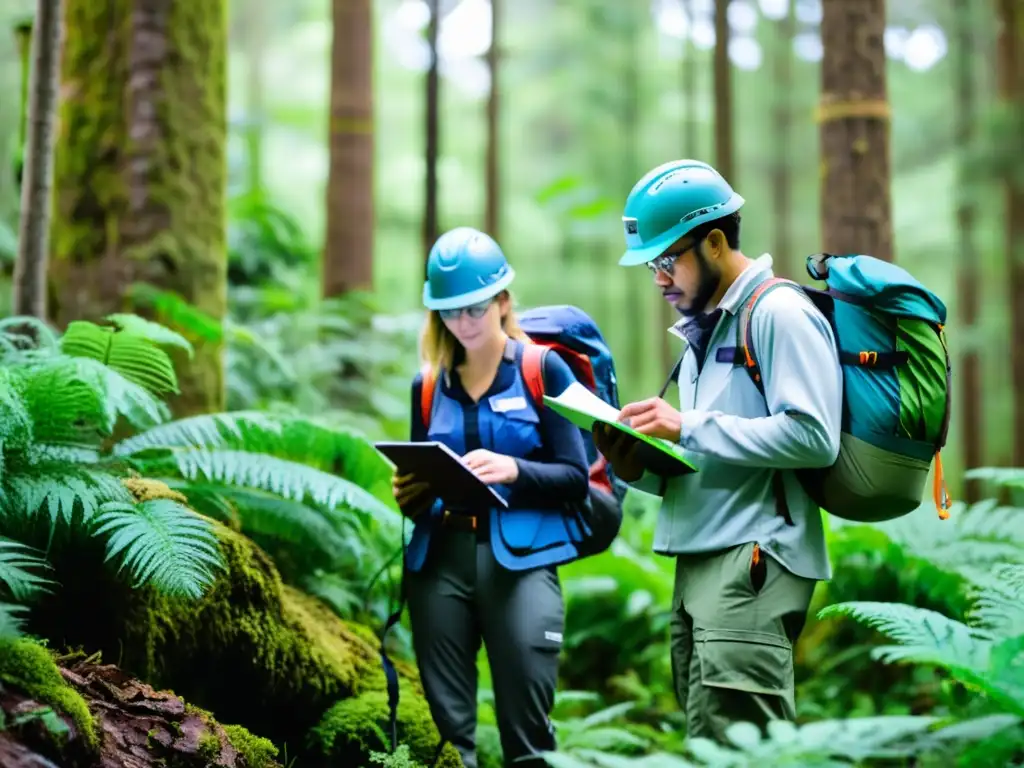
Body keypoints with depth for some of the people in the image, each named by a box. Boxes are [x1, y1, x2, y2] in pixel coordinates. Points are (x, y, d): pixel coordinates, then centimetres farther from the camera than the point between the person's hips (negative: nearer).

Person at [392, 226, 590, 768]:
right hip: (439, 560, 4)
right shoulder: (428, 385, 14)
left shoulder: (544, 370, 3)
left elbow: (575, 478, -2)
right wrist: (408, 496, -4)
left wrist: (514, 470, -20)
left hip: (520, 559, -3)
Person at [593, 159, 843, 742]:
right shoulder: (702, 332, 24)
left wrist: (688, 427, -16)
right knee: (709, 744, 7)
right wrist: (640, 467, 7)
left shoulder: (779, 313, -5)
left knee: (731, 750, -15)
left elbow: (814, 437, -18)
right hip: (700, 564, 10)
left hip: (754, 564, -10)